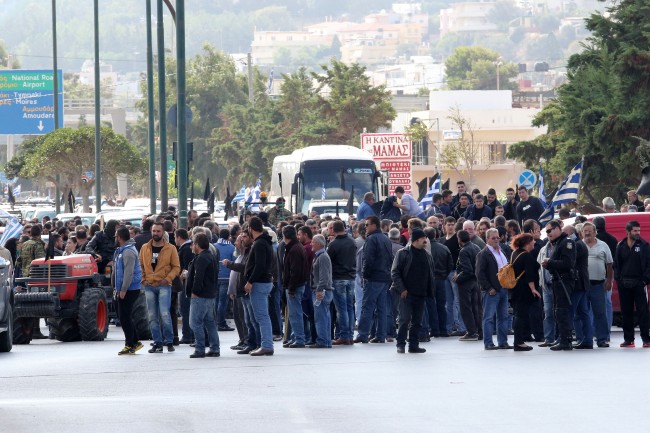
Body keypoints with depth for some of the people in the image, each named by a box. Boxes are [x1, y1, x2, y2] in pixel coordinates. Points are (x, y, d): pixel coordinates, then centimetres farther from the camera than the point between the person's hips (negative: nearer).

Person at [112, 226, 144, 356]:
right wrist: (118, 289, 21)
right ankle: (135, 342, 21)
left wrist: (123, 290, -23)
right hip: (123, 290, 10)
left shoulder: (128, 252, -16)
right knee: (123, 317, 14)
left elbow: (129, 272, -23)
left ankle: (130, 345, -1)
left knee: (125, 317, -6)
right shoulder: (121, 251, 17)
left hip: (129, 290, -10)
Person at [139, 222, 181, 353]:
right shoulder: (145, 248, 9)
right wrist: (143, 279, 1)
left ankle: (169, 341, -4)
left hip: (164, 286, -4)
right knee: (152, 317, 4)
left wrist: (168, 279, -12)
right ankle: (157, 343, 10)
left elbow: (176, 267, 1)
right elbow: (140, 265, 15)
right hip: (149, 286, 4)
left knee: (164, 314, -15)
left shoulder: (170, 248, 0)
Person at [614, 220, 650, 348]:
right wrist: (618, 278, 0)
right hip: (624, 284, 3)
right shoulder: (621, 246, 9)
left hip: (639, 283, -3)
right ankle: (628, 339, 11)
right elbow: (617, 264, 12)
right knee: (626, 312, 6)